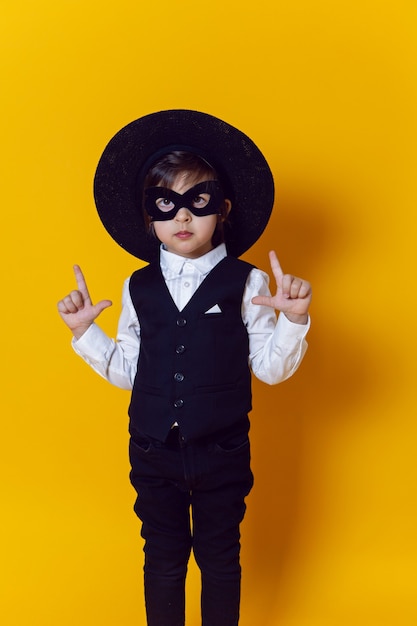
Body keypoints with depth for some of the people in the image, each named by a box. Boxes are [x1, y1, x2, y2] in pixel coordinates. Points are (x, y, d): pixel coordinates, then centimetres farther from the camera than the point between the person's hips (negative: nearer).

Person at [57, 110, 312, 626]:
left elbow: (270, 368, -5)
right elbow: (127, 371, 6)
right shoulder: (138, 288, 1)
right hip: (154, 451, 2)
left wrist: (293, 320, -20)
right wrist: (85, 331, -4)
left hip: (222, 452, -2)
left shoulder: (246, 283, -7)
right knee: (163, 559, 18)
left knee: (220, 558, 17)